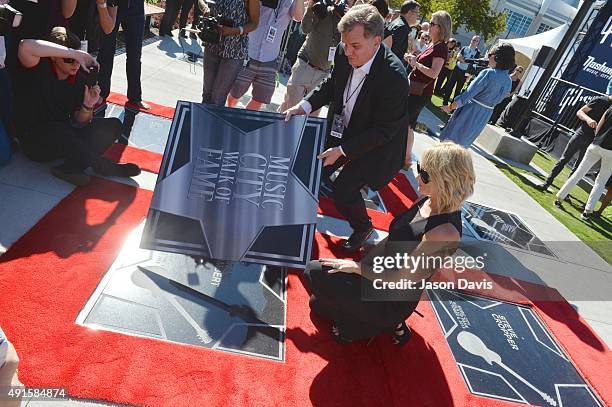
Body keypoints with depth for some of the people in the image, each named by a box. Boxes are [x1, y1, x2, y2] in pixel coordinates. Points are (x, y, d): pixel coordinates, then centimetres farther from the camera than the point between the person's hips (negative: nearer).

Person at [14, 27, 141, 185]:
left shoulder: (78, 79, 3)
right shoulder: (39, 69, -11)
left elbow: (79, 123, 3)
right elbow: (26, 46, -36)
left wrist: (87, 107, -19)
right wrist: (75, 53, -31)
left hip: (64, 138, 6)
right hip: (35, 143, -6)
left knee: (113, 125, -8)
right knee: (59, 130, -38)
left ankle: (70, 167, -26)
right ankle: (103, 166, -19)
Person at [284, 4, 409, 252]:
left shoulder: (393, 76, -32)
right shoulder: (344, 53, -15)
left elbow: (384, 130, -24)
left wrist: (342, 150, -24)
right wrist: (305, 106, -8)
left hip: (374, 145, -6)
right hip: (341, 128, 6)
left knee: (344, 190, -7)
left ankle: (362, 227, 24)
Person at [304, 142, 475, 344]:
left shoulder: (444, 232, -33)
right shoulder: (427, 201, -7)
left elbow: (401, 279, -26)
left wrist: (356, 267, -17)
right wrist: (362, 262, 9)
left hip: (394, 297, -9)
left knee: (315, 272, -13)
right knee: (318, 302, 16)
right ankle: (390, 323, 18)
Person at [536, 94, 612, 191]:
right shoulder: (600, 100, -1)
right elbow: (580, 112, -3)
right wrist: (588, 119, -23)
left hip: (592, 142, 3)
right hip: (581, 134, -2)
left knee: (578, 168, 4)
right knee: (563, 159, -2)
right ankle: (547, 182, 4)